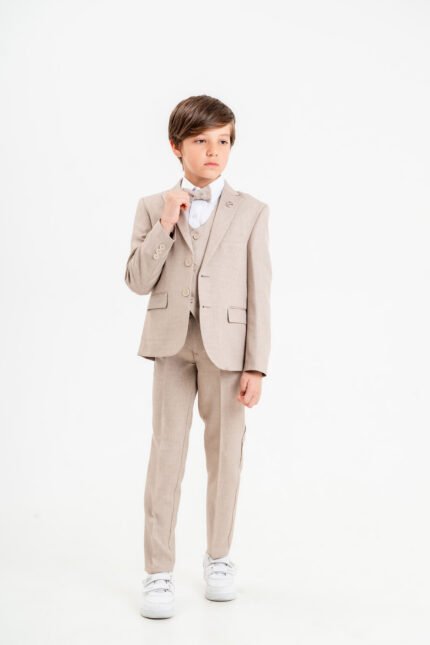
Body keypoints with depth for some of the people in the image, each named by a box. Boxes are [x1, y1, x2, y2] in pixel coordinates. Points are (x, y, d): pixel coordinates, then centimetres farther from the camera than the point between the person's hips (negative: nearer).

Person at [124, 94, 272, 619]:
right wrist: (165, 225, -12)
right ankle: (158, 572, 12)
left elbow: (259, 294, -1)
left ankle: (218, 558, 28)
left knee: (225, 454, 9)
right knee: (166, 454, 2)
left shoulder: (251, 212, 1)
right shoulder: (152, 208, 5)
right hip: (172, 344, 0)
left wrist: (256, 366, -5)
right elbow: (138, 282, -1)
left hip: (226, 346, 0)